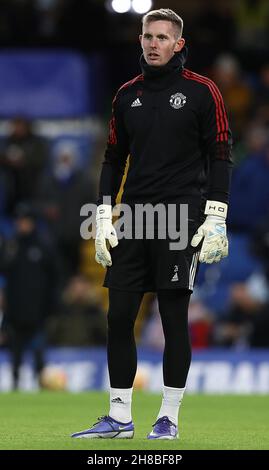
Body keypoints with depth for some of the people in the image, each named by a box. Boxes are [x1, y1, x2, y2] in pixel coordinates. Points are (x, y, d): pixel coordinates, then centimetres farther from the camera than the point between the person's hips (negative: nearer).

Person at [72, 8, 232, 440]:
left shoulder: (202, 92, -1)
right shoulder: (128, 95, 13)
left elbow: (220, 157, -2)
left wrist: (216, 218, -10)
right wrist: (104, 215, 9)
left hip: (181, 217, -5)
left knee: (174, 318, -3)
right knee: (119, 316, 1)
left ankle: (169, 417, 6)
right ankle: (119, 417, 7)